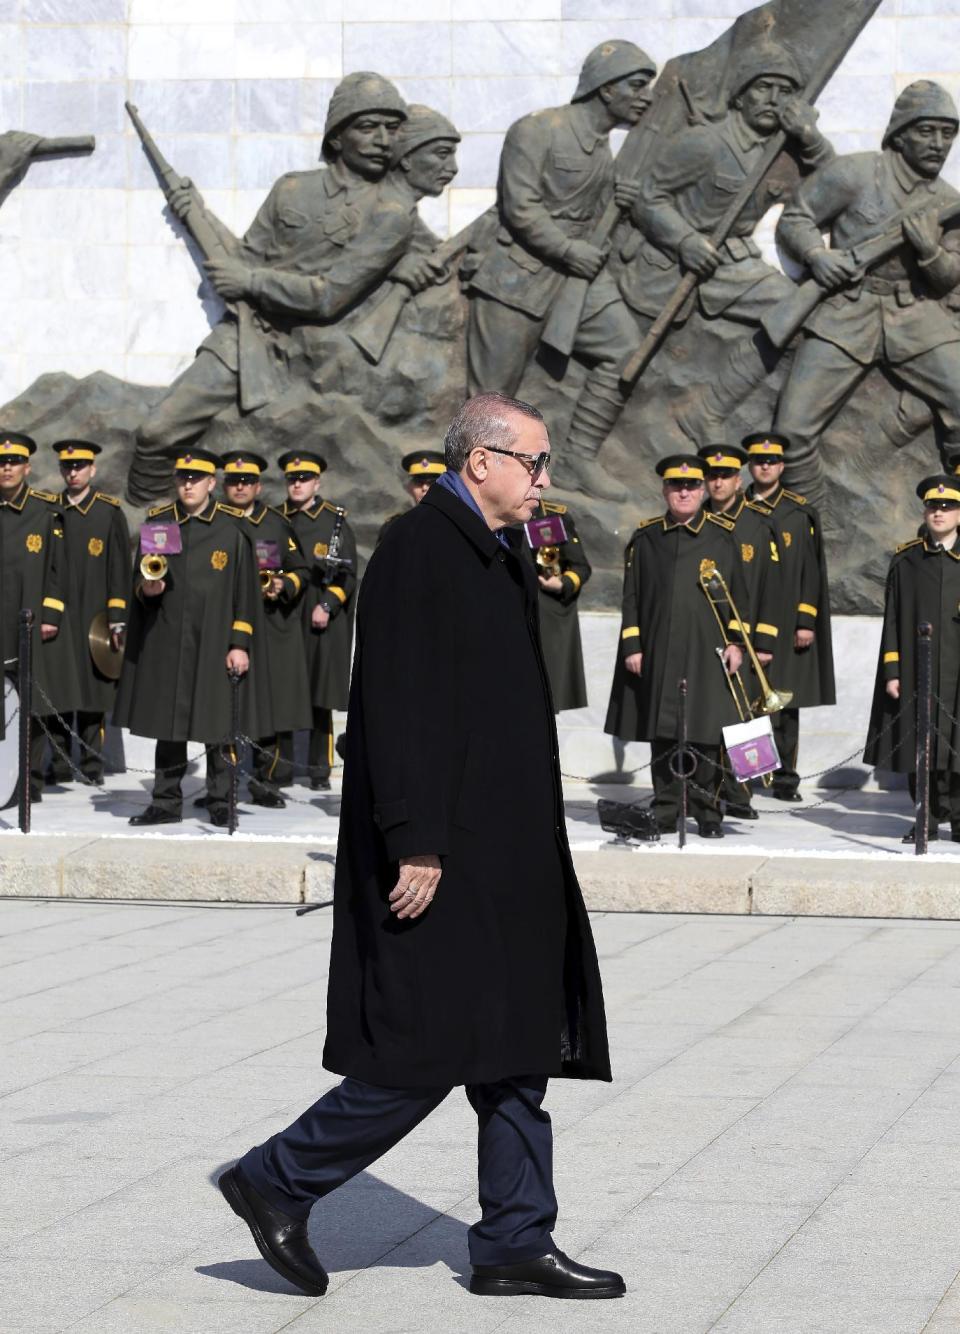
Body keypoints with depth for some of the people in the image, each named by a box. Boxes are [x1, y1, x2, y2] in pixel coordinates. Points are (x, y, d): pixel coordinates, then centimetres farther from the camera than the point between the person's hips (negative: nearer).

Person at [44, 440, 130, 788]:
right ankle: (60, 764, 11)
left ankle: (91, 765, 7)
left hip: (93, 619, -2)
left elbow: (119, 567, 0)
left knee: (93, 691, 1)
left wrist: (117, 618, -5)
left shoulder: (109, 511, 3)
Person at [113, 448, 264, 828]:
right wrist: (146, 588, -9)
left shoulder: (232, 527, -1)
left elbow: (245, 591, -1)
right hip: (166, 643, 3)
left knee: (218, 727, 1)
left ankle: (221, 803, 11)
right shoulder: (158, 522, 8)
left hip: (215, 644, -3)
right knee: (168, 726, 7)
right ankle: (167, 802, 15)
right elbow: (140, 581, 15)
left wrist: (240, 644, -5)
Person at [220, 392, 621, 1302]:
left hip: (502, 849, 10)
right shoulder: (418, 549, -14)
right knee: (438, 1047, -7)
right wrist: (415, 843, -24)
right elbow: (398, 704, -21)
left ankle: (515, 1244, 14)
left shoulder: (494, 555, 16)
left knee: (516, 1048, 9)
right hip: (443, 849, -10)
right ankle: (278, 1182, 7)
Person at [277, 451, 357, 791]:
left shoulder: (335, 520, 4)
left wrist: (327, 606, -10)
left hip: (321, 623, -2)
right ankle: (281, 769, 8)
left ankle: (320, 771, 5)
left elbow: (347, 573, 1)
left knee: (320, 698, -1)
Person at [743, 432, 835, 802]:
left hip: (785, 624, -1)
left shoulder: (800, 513, 4)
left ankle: (785, 777, 7)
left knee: (785, 701, 1)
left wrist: (806, 621, -4)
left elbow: (811, 571, 3)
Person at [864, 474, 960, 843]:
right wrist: (892, 671, 0)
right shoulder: (906, 560, 6)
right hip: (915, 672, 1)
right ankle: (928, 819, 14)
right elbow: (893, 619, 6)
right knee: (918, 747, 3)